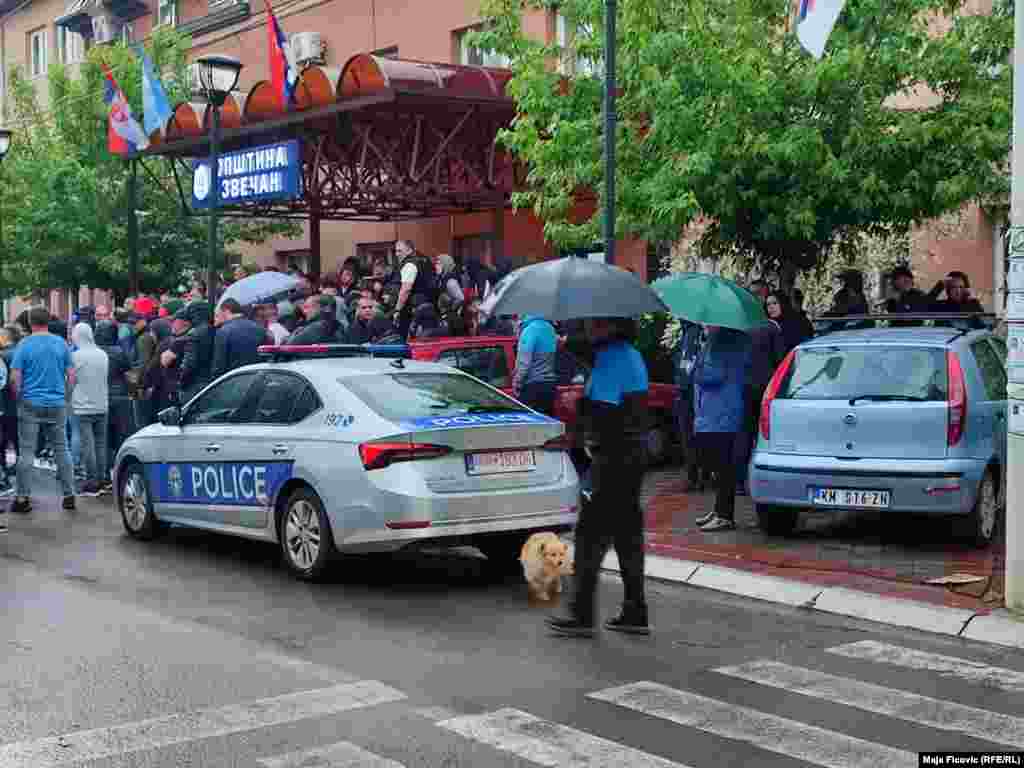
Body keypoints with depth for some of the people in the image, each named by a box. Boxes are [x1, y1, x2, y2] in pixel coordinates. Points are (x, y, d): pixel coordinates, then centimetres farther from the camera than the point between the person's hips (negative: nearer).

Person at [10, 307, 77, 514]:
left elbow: (15, 377, -8)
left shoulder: (24, 345, -5)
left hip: (31, 404, -3)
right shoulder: (61, 343, 3)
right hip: (57, 404, 3)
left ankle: (23, 498, 3)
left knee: (26, 452, 3)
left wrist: (18, 396, 8)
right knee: (61, 450, 10)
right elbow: (71, 374, 5)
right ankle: (69, 495, 10)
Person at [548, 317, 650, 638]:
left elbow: (603, 410, -23)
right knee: (627, 534, 13)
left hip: (613, 458, -10)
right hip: (634, 455, 10)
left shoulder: (611, 357, -15)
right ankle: (635, 614, 18)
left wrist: (577, 402, -7)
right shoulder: (632, 355, 16)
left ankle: (582, 615, -2)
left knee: (591, 533, -5)